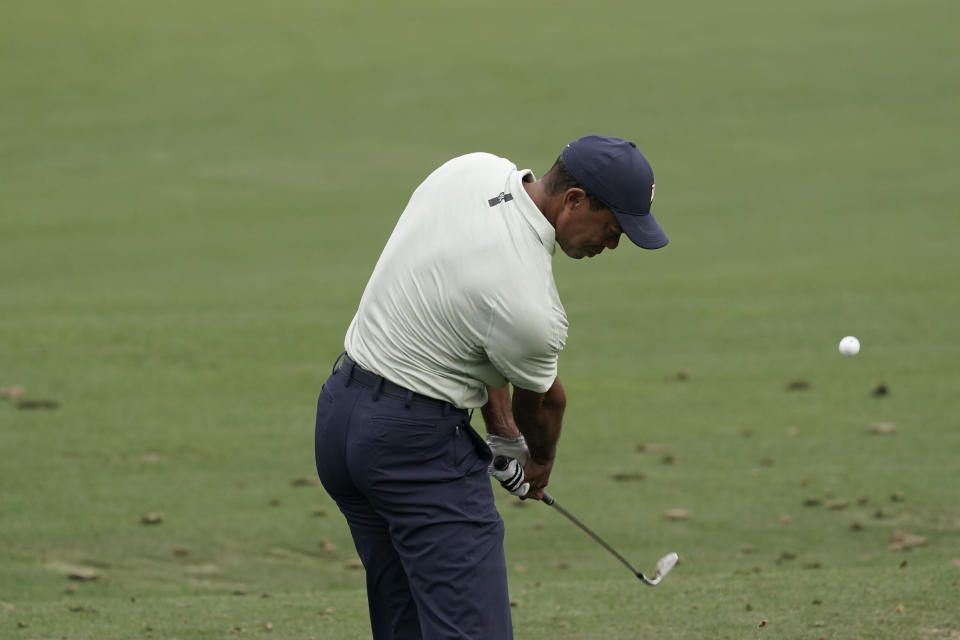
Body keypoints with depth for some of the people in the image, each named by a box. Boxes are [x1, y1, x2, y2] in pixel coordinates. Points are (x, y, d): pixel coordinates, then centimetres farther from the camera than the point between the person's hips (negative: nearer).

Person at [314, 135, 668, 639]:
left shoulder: (472, 169, -2)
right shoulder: (531, 307, -23)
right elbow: (542, 402, 1)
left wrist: (501, 429, 11)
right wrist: (541, 463, 25)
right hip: (415, 442, -9)